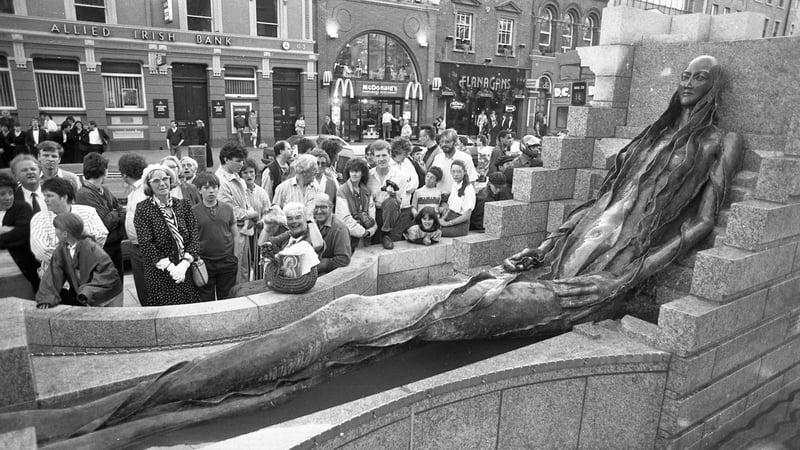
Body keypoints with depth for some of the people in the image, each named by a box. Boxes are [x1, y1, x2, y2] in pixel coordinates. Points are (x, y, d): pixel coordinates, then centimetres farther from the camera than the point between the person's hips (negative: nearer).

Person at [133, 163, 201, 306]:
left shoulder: (184, 205, 7)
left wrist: (184, 265, -13)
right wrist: (171, 268, -15)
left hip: (186, 272, 3)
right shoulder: (143, 209, -2)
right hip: (159, 275, -3)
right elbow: (146, 245, -8)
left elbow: (194, 238, 1)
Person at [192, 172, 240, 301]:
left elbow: (235, 235, 8)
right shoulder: (193, 211, -3)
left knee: (226, 299, 11)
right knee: (206, 301, 8)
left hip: (227, 261, 2)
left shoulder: (228, 208, 3)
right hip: (204, 263, -1)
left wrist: (235, 258, 4)